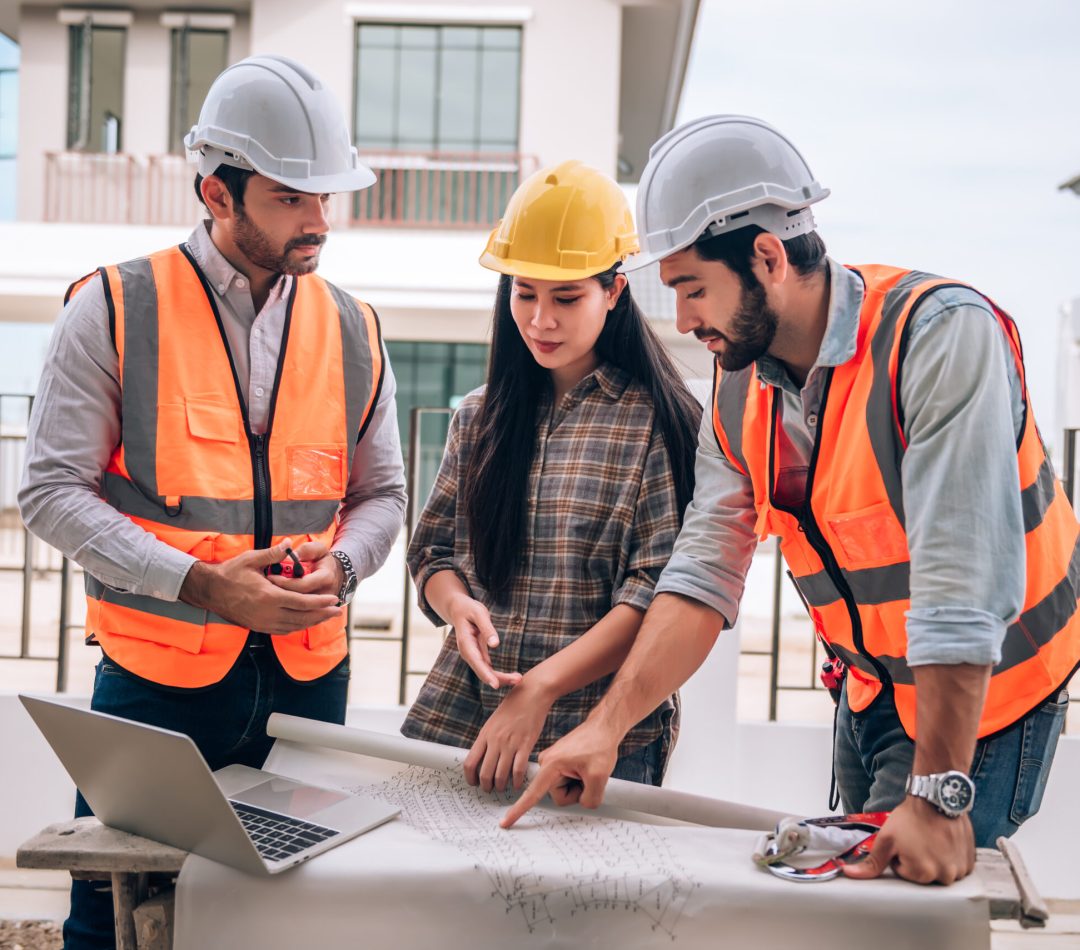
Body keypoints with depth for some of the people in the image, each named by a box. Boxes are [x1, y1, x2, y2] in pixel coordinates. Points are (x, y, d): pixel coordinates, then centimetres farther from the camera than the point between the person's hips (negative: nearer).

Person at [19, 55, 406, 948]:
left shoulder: (352, 330, 7)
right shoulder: (115, 310, -5)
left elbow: (381, 493, 14)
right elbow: (51, 491, -7)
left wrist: (340, 566, -8)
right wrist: (199, 584, -17)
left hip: (306, 673, 4)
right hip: (156, 674, -3)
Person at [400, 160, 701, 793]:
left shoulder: (661, 421, -4)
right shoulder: (481, 417, 12)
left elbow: (661, 591, -11)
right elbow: (434, 550, 15)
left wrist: (541, 687, -19)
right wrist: (457, 605, -9)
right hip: (458, 712, 4)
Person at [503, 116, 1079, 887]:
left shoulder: (942, 335, -27)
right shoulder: (740, 387, -4)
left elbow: (961, 589, -31)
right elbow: (705, 572, -5)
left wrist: (938, 798, -32)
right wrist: (608, 724, -14)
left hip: (980, 703, -6)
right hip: (868, 694, 7)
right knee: (850, 877, 16)